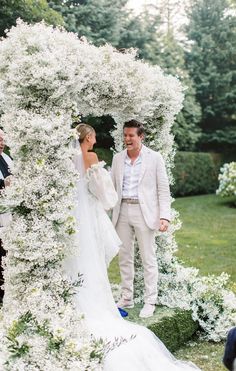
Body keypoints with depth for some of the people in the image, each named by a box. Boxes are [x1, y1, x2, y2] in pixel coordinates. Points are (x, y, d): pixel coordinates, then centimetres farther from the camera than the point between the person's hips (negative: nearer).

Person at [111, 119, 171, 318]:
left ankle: (150, 302, 9)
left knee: (148, 258, 1)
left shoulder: (155, 158, -3)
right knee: (124, 257, 11)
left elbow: (163, 188, -3)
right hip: (122, 212, 4)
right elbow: (112, 186, 12)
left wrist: (164, 215, -11)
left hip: (144, 212, -4)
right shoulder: (118, 158, 8)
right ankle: (127, 298, 23)